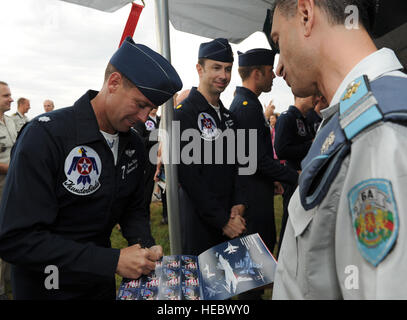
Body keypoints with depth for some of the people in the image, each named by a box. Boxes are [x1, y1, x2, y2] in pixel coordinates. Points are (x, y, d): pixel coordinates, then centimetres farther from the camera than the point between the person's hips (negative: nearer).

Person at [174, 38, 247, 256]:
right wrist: (223, 221, -16)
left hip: (229, 218, 7)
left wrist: (239, 204, -2)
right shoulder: (184, 114, -15)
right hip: (199, 221, -7)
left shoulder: (226, 115, 11)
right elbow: (189, 176, -19)